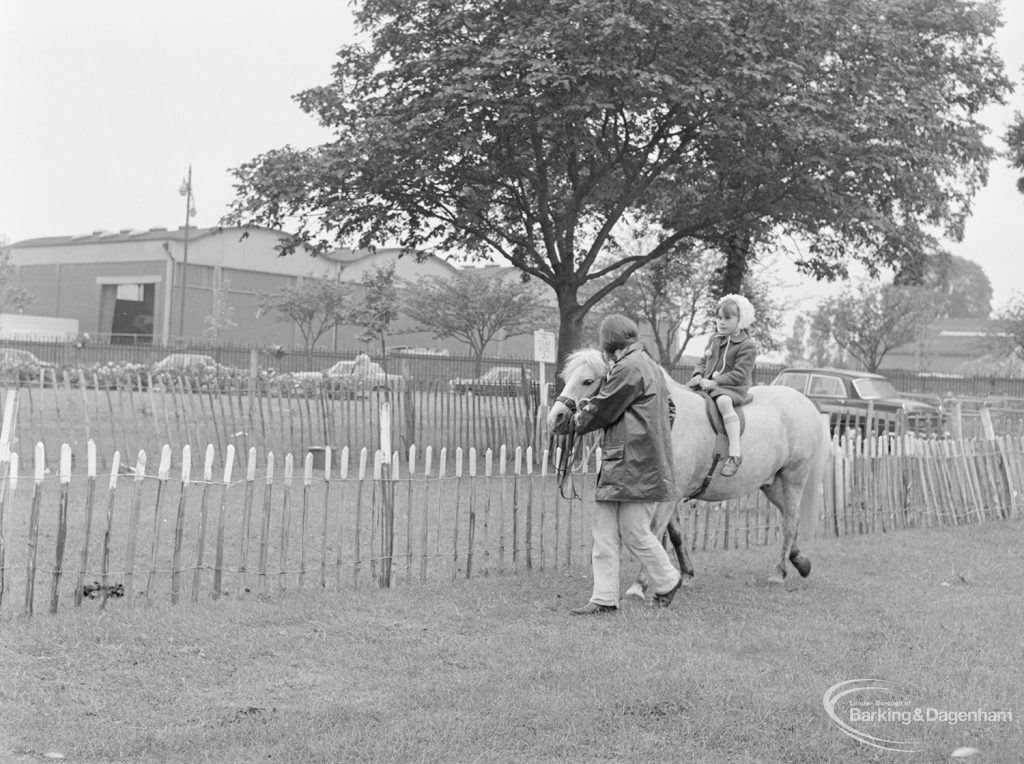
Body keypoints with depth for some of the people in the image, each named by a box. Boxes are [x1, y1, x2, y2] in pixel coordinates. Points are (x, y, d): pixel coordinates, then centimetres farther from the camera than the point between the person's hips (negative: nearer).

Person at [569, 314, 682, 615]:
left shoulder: (628, 368, -14)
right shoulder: (652, 367, 19)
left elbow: (601, 410, -10)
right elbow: (669, 408, 26)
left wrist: (579, 419, 11)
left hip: (634, 465, -10)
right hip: (617, 466, 10)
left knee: (635, 533, -1)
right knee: (603, 529, 7)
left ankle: (667, 580, 20)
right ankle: (604, 598, 8)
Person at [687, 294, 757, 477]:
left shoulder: (747, 346, -7)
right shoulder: (714, 340, 16)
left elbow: (739, 374, -15)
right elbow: (703, 361, 22)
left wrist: (714, 382, -22)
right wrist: (698, 375, -1)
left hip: (732, 387, -8)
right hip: (707, 384, 8)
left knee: (723, 401, -38)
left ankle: (735, 453, -43)